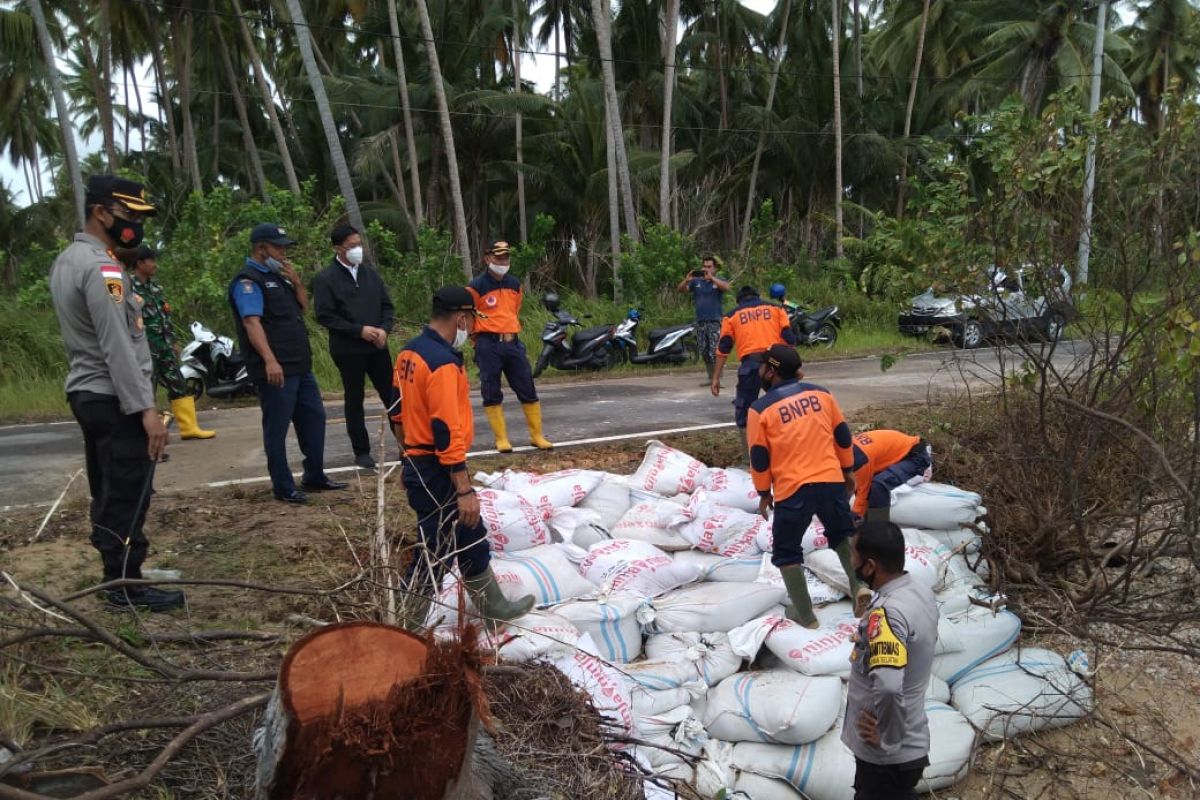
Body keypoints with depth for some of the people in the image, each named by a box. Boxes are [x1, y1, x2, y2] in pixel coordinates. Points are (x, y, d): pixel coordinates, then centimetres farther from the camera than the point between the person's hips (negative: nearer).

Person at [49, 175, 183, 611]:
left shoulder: (66, 261, 14)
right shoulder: (101, 267, -18)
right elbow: (118, 347, -23)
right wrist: (146, 409, -23)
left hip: (85, 392, 10)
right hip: (114, 399, -10)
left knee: (108, 494, 14)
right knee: (128, 497, -4)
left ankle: (117, 575, 22)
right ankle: (127, 586, 2)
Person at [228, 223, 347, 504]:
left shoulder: (277, 277, 18)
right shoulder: (248, 281, -11)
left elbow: (304, 307, 22)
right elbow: (252, 323, -22)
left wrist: (296, 282, 5)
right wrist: (270, 360, -33)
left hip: (300, 365, 10)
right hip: (275, 369, -10)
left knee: (314, 418, 15)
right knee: (277, 428, -1)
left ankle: (314, 477, 26)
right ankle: (283, 487, 8)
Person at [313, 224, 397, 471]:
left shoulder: (370, 272, 8)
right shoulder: (325, 279, -7)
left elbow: (387, 306, 11)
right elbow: (325, 316, -12)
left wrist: (384, 329, -8)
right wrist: (359, 330, -17)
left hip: (377, 346, 4)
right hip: (347, 350, -4)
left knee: (392, 395, 5)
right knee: (354, 400, 7)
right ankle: (362, 451, 17)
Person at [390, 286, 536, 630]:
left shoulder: (409, 353, 7)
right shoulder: (443, 364, -23)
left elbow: (399, 413, 16)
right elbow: (447, 433, -26)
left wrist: (410, 457, 26)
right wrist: (464, 490, -23)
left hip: (417, 464, 10)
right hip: (438, 472, -10)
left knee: (471, 540, 21)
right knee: (434, 553, 1)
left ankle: (493, 605, 36)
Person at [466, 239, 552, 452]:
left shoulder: (515, 284, 12)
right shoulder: (476, 286, -6)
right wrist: (481, 340, 3)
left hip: (513, 342, 5)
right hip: (488, 345, -5)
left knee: (528, 390, 5)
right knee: (492, 393, 1)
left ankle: (537, 435, 14)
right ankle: (501, 439, 9)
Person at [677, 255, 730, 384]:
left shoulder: (719, 280, 2)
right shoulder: (696, 281, 11)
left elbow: (726, 287, -20)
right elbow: (680, 289, 4)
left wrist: (711, 277, -27)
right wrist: (687, 280, -15)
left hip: (715, 322, -5)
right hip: (700, 322, 5)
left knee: (714, 353, -13)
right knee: (704, 352, 10)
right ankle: (711, 377, 22)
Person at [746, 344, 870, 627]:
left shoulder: (760, 409, -5)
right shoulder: (821, 393, 6)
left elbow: (759, 458, -2)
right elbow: (842, 435, 12)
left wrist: (764, 493, 11)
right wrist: (846, 470, 25)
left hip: (792, 489, -4)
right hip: (832, 481, 4)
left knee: (787, 551, 13)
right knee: (842, 535, 29)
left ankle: (805, 615, 14)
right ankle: (859, 585, 12)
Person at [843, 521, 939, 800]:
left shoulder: (887, 613, -30)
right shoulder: (920, 592, 0)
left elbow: (888, 686, -43)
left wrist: (888, 740, -26)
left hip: (888, 756, -8)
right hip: (910, 743, 9)